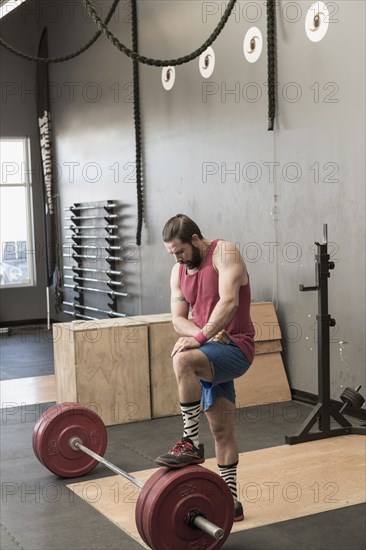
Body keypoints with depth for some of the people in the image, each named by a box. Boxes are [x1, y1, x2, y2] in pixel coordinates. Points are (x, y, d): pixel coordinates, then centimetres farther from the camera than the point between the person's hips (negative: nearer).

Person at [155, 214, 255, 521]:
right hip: (210, 353, 8)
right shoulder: (179, 271, 11)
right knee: (221, 430, 12)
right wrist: (206, 334, -15)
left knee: (183, 360, -35)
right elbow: (178, 318, 4)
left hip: (235, 348, -8)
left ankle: (192, 444, -23)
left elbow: (229, 302, -24)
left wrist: (201, 336, -29)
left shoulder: (224, 253, -10)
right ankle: (230, 502, 22)